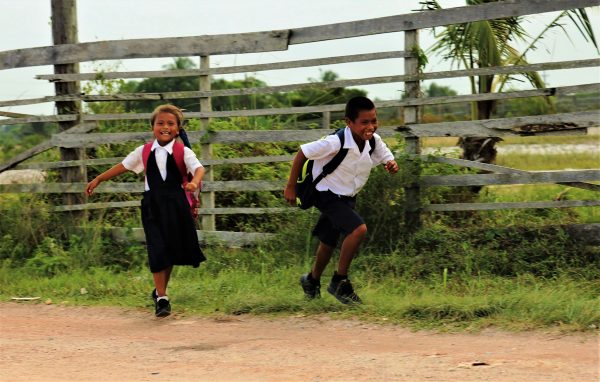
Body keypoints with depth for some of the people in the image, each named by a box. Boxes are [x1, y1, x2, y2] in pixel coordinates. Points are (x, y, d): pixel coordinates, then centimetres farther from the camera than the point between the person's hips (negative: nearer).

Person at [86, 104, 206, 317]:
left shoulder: (182, 152, -3)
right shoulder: (144, 152, 5)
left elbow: (199, 168, -18)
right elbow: (123, 166, 16)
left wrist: (194, 182, -41)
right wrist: (98, 180, 20)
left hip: (176, 205, -1)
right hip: (152, 206, 1)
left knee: (171, 251, 8)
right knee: (157, 252, -7)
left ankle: (160, 291, 29)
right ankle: (161, 299, 0)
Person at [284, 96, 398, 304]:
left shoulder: (374, 141, -13)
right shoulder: (336, 142, -30)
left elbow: (387, 158, 3)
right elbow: (302, 153, -20)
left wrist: (392, 165, -24)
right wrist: (291, 187, -14)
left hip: (348, 197, 7)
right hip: (328, 195, -7)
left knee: (329, 242, 23)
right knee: (358, 229, -27)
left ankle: (312, 281, 49)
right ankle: (340, 281, -12)